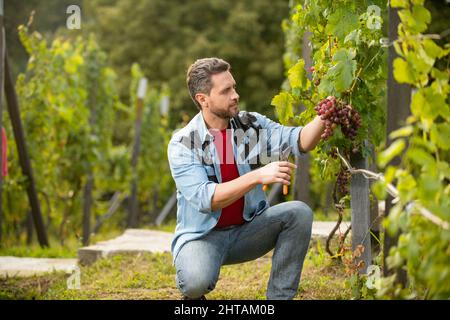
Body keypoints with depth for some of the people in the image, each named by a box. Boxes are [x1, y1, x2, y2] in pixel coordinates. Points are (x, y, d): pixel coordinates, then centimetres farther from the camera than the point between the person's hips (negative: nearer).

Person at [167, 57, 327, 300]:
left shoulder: (251, 124, -1)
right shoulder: (182, 144, -14)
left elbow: (299, 141, -12)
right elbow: (204, 198, -26)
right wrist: (258, 176, -35)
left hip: (246, 229, 5)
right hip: (202, 235, -5)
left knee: (299, 213, -20)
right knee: (197, 280, -36)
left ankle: (279, 296, -11)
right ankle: (191, 290, 4)